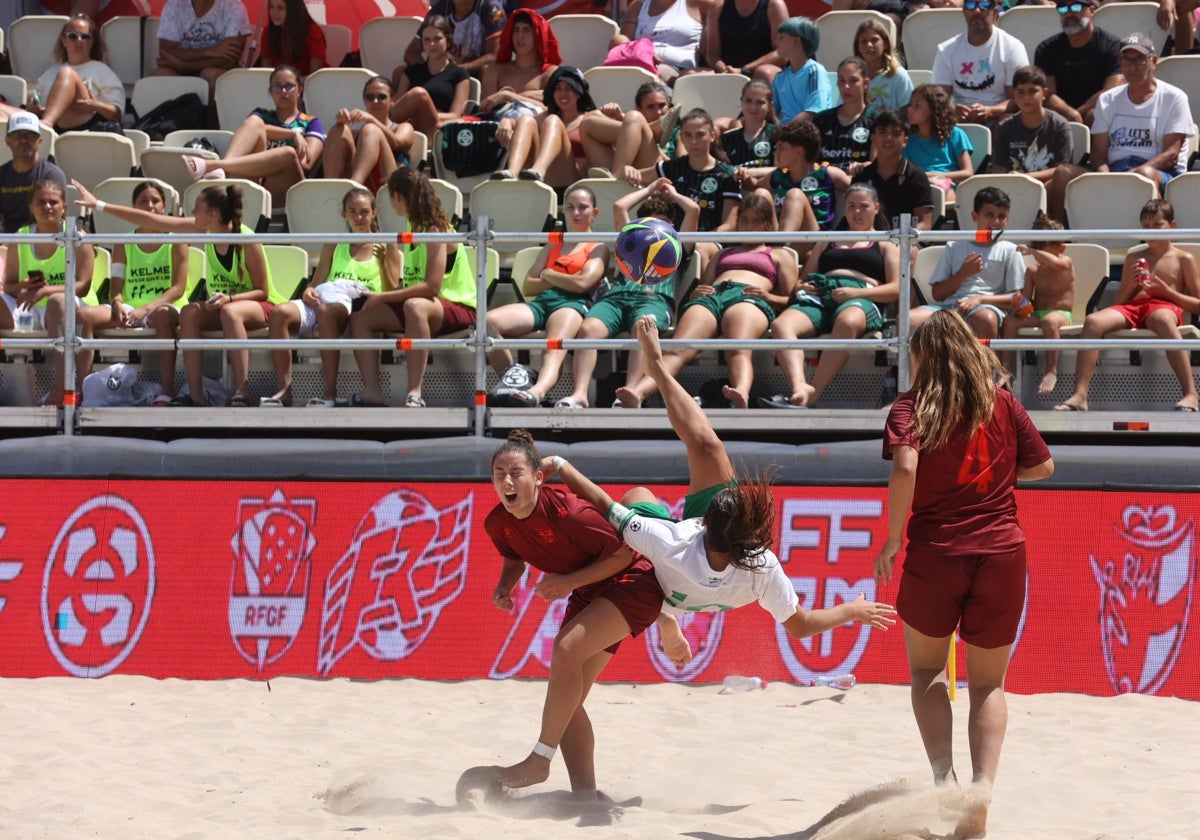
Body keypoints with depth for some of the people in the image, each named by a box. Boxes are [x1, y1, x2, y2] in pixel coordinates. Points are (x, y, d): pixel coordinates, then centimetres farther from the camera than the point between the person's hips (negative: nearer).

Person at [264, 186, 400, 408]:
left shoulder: (387, 247, 15)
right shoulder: (333, 246, 27)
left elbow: (392, 294, 8)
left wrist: (383, 263, -5)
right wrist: (309, 291, 1)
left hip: (362, 308, -4)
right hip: (323, 303, 4)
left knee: (327, 311, -41)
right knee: (279, 313, -27)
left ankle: (329, 392, -40)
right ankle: (284, 389, -28)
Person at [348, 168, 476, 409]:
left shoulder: (435, 230, -17)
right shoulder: (413, 227, 10)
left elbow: (432, 286, -26)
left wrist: (382, 297, -23)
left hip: (458, 307, -9)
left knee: (415, 306, -41)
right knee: (360, 316, -3)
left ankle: (415, 392, -42)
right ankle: (371, 391, -18)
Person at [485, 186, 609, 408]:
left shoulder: (598, 249, 17)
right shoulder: (553, 246, 33)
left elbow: (581, 283, -3)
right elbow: (527, 287, 20)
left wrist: (547, 275, 10)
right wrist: (563, 280, 5)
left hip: (573, 304, -6)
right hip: (541, 302, 6)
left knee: (554, 350, -40)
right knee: (489, 321, -25)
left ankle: (537, 391, -72)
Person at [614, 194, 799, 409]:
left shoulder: (780, 256, 31)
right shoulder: (723, 254, 42)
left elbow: (790, 300, 17)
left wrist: (767, 296, -5)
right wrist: (696, 293, 7)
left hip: (748, 298, -3)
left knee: (738, 350, -41)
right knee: (678, 350, -32)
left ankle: (741, 396, -72)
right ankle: (637, 393, -59)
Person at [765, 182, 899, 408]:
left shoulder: (885, 243, 23)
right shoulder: (827, 241, 36)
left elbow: (896, 289, 9)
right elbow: (805, 278, 32)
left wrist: (856, 292, -8)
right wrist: (802, 287, 6)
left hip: (860, 299, -4)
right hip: (818, 297, 4)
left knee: (847, 321, -44)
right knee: (781, 324, -32)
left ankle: (813, 394, -49)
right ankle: (799, 388, -54)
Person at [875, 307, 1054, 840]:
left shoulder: (911, 409, -4)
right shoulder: (1003, 404, 4)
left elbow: (905, 467, -21)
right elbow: (1042, 466, 9)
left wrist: (892, 539, -11)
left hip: (933, 554, -2)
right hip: (1002, 553, 2)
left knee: (926, 669, 21)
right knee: (987, 683, 14)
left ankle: (943, 772, -1)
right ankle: (983, 783, -9)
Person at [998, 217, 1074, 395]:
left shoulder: (1065, 263, -3)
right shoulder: (1033, 270, 11)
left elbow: (1054, 262, -29)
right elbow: (1027, 298, 10)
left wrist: (1031, 251, -25)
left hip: (1061, 314, -5)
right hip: (1035, 313, 5)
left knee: (1050, 320, -39)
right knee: (1010, 320, -19)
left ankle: (1051, 371, -37)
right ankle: (1005, 367, -19)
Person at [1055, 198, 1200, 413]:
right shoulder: (1134, 256, 24)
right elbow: (1120, 301, 24)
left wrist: (1166, 291, -4)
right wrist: (1131, 284, 3)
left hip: (1165, 306, -4)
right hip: (1131, 307, 4)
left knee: (1162, 318, -44)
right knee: (1093, 321, -27)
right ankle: (1079, 395, -37)